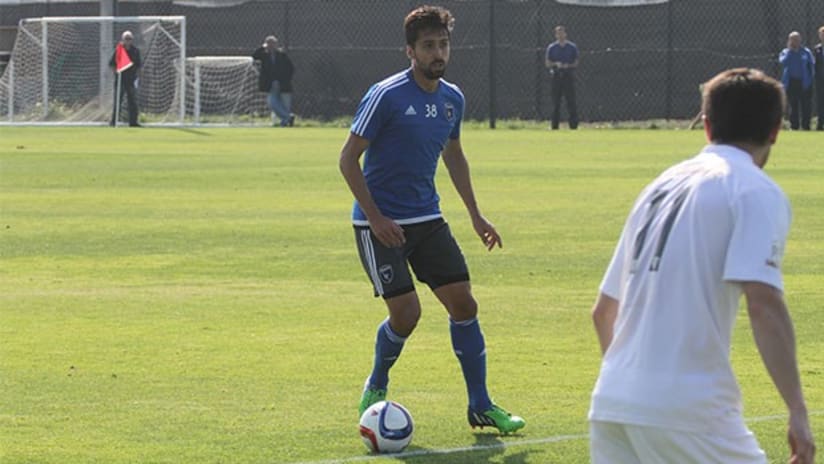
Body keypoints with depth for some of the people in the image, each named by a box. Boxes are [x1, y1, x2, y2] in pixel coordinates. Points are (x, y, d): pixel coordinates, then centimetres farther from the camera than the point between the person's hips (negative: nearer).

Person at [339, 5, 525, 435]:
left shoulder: (452, 99, 5)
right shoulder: (386, 96, -15)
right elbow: (348, 159, -13)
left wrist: (475, 215, 19)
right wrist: (376, 217, -18)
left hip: (427, 220, 6)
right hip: (381, 223, -6)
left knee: (463, 303, -1)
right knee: (406, 312, -12)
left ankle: (480, 406, 9)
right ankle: (375, 390, 16)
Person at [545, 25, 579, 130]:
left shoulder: (572, 47, 6)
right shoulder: (551, 48, 7)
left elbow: (576, 63, 7)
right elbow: (547, 63, 8)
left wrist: (568, 65, -12)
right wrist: (556, 64, -12)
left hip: (568, 75, -1)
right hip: (556, 77, 1)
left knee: (571, 101, -5)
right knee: (555, 102, 1)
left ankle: (573, 125, -5)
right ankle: (554, 125, 6)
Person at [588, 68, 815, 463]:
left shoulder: (663, 184, 19)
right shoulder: (757, 192, -3)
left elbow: (604, 310, 24)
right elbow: (763, 302, -17)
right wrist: (797, 411, -18)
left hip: (609, 402, 7)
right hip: (688, 410, -7)